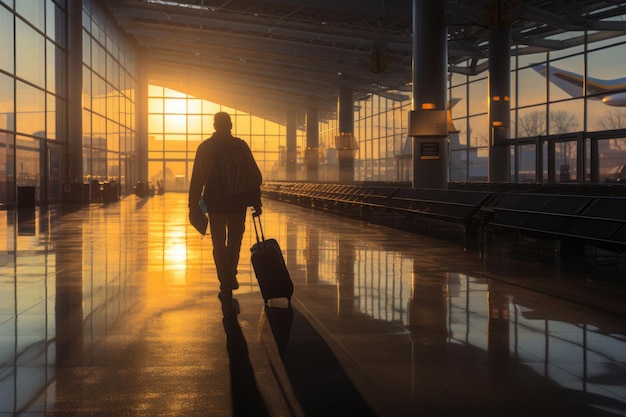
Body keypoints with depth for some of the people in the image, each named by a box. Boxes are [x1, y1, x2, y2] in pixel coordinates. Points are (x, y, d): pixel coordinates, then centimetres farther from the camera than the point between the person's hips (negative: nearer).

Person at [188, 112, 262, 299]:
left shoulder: (205, 147, -1)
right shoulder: (240, 146, 0)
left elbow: (197, 179, -3)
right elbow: (254, 176, -2)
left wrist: (194, 205, 2)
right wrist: (256, 202, 3)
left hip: (215, 203, -1)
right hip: (238, 203, 1)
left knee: (219, 245, 5)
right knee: (234, 242, 18)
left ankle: (226, 285, 0)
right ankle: (230, 277, 23)